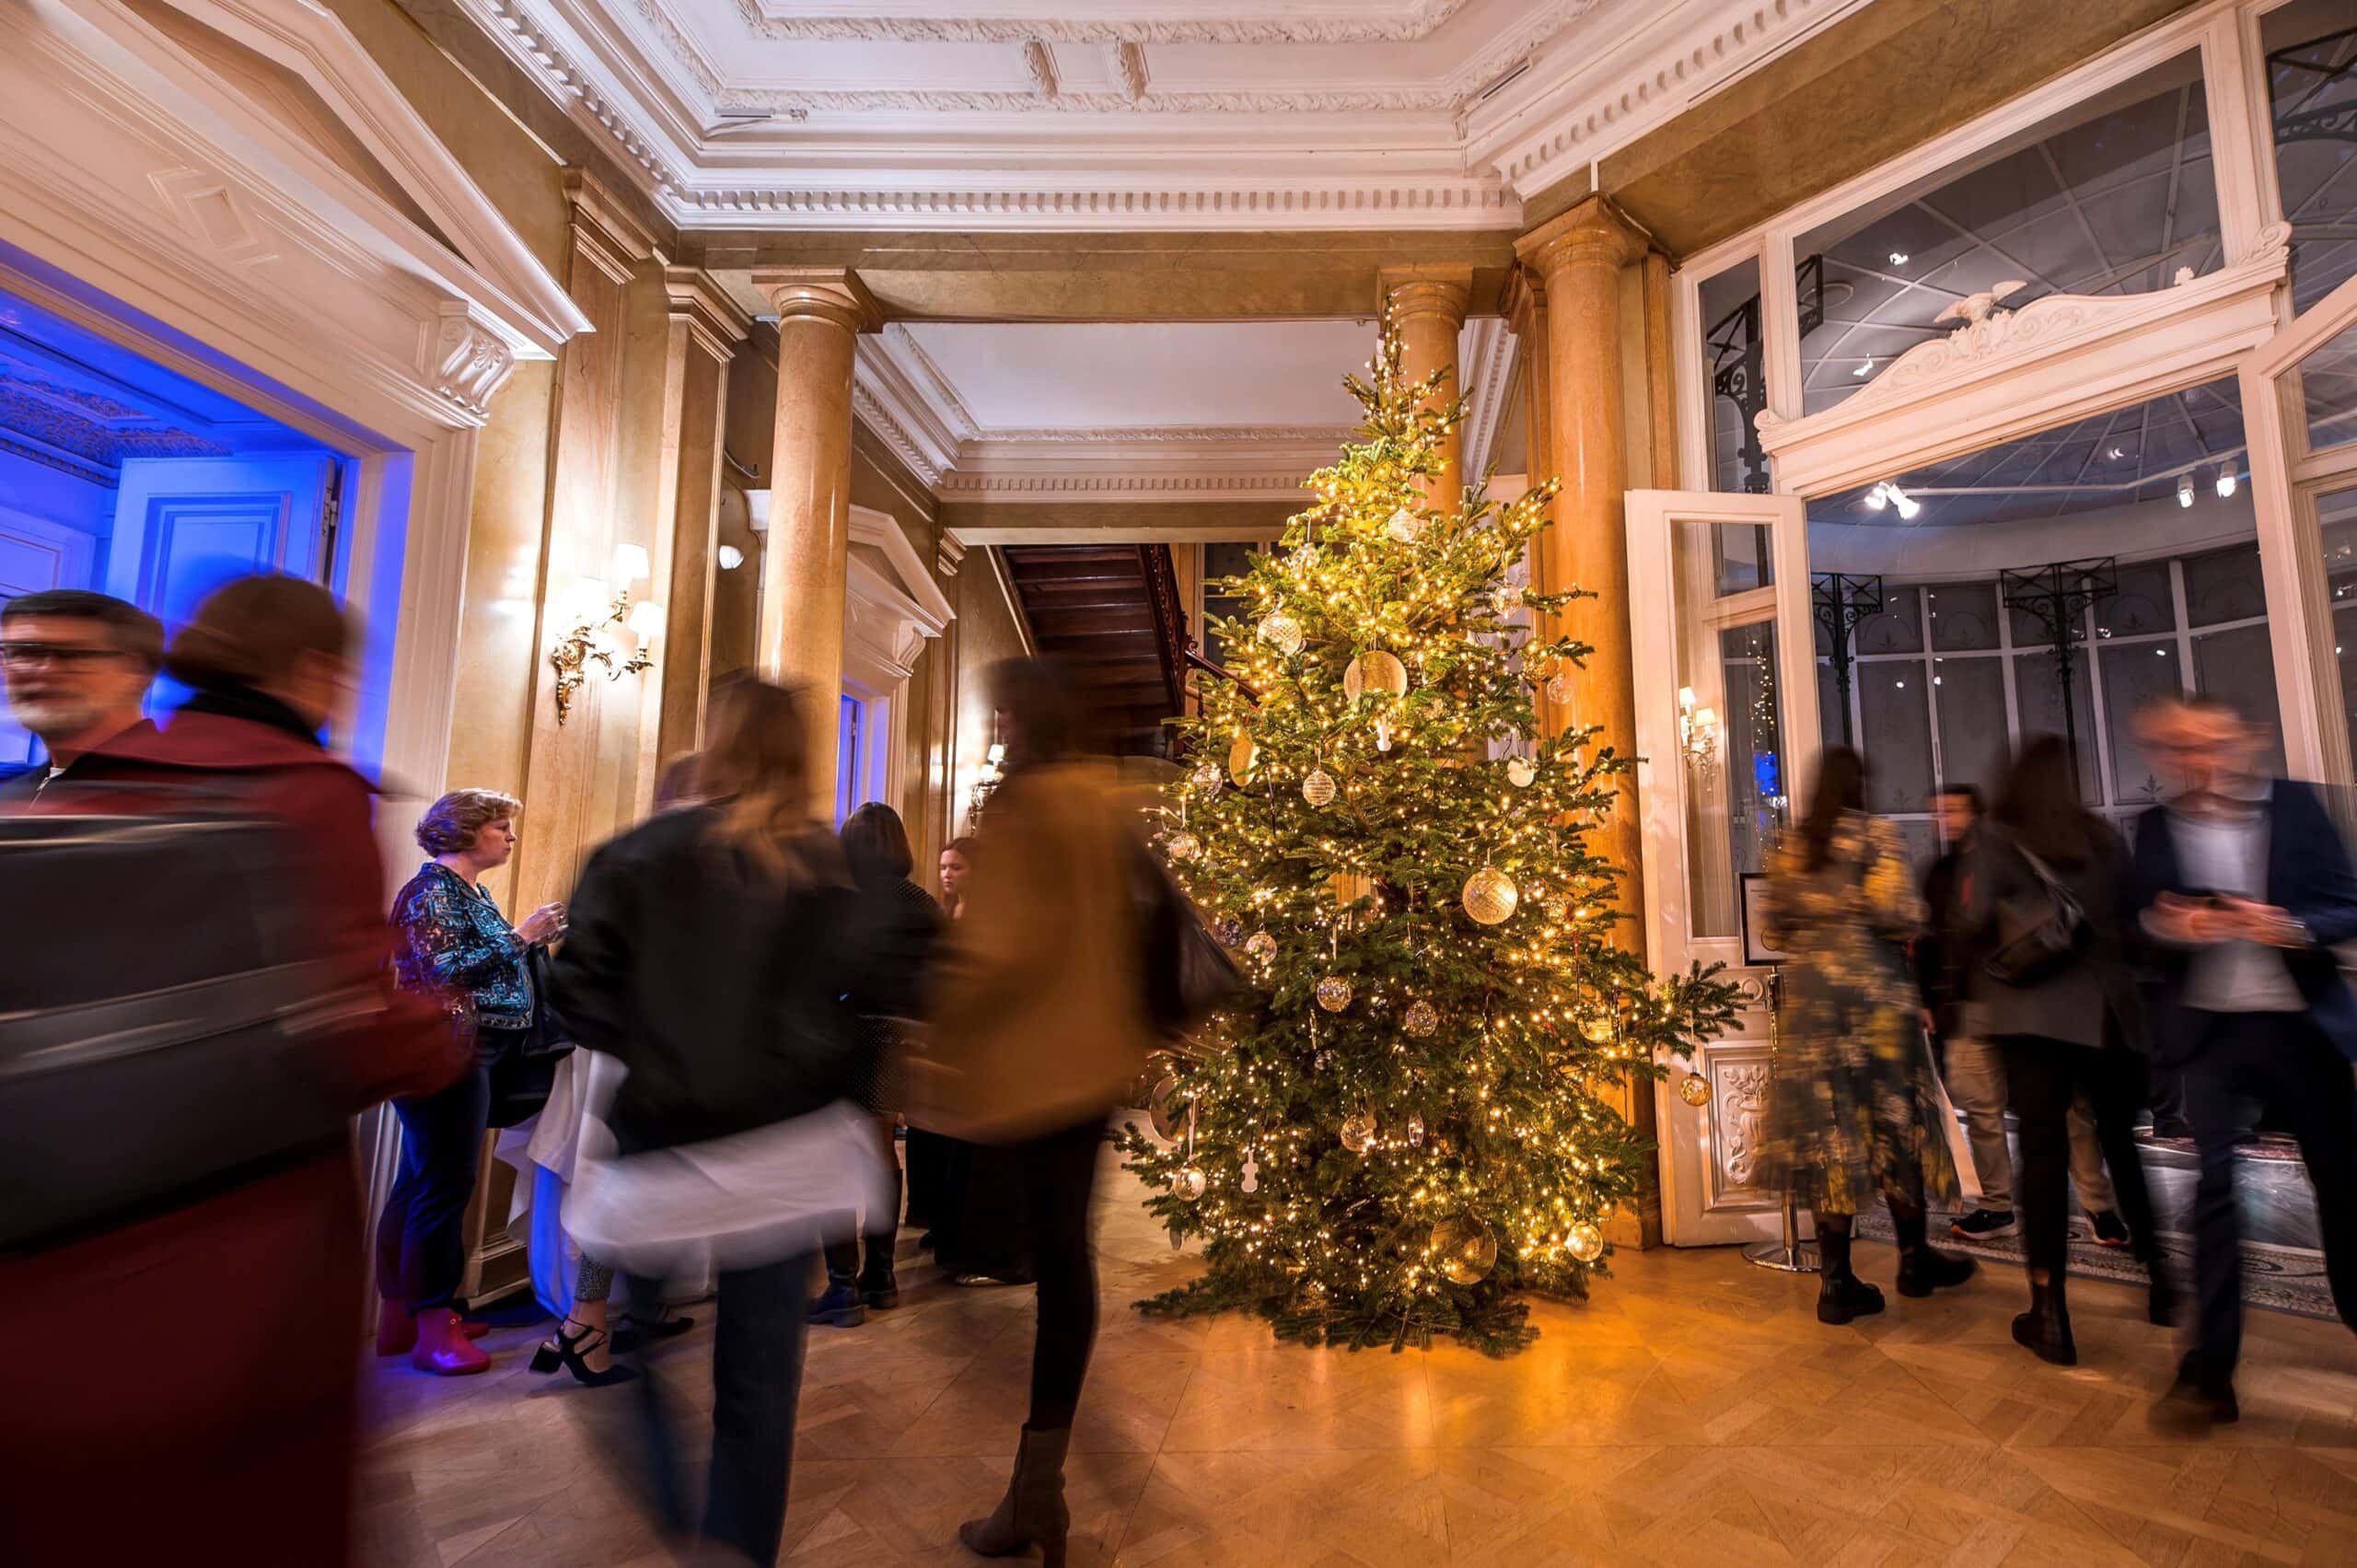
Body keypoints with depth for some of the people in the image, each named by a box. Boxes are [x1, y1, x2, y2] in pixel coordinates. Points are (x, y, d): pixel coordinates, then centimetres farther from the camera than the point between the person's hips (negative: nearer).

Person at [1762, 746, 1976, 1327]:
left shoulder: (1790, 847, 6)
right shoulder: (1876, 836, -5)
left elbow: (1775, 928, 7)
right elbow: (1898, 914, -14)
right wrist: (1912, 922, 8)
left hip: (1811, 1000, 3)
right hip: (1874, 995, -3)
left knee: (1829, 1128, 5)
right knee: (1894, 1122, 13)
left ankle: (1837, 1280, 8)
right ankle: (1914, 1258, 30)